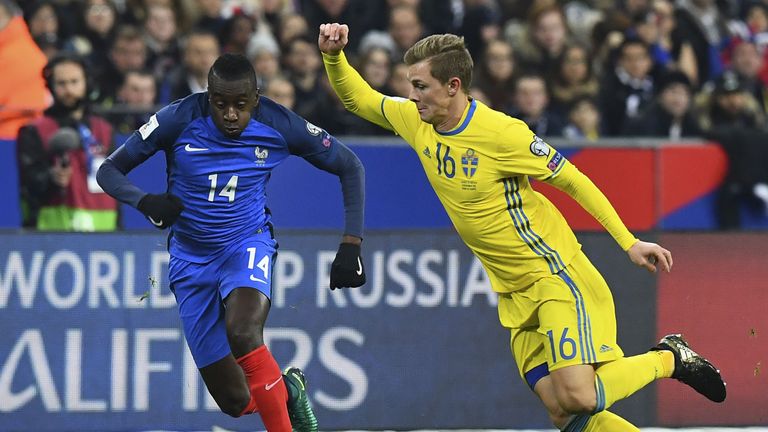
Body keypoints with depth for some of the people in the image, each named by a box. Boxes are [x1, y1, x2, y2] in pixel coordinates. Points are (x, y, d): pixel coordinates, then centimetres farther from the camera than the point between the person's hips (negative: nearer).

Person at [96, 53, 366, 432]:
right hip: (192, 260, 2)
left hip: (247, 244, -2)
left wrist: (351, 246, -5)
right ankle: (287, 388, 34)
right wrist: (144, 201, -30)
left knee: (243, 333, -36)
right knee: (235, 401, 0)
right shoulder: (179, 120, -15)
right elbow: (109, 171, -7)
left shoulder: (279, 126, -12)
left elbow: (349, 167, 2)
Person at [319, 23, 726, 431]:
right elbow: (357, 98, 15)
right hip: (514, 292, 7)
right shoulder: (415, 121, 1)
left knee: (578, 399, -20)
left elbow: (572, 180, -11)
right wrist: (333, 55, -5)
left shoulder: (500, 133, -19)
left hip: (556, 275, -7)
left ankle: (668, 358, 6)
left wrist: (629, 242, -11)